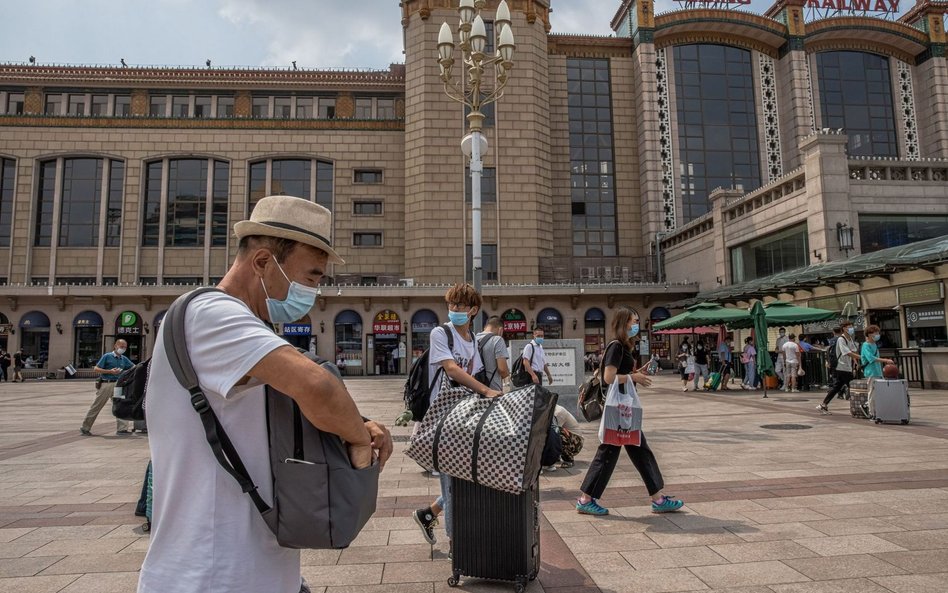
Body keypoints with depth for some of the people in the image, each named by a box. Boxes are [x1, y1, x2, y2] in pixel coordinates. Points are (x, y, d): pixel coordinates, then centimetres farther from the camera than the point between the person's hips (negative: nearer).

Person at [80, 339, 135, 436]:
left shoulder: (124, 359, 11)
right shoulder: (107, 356, -4)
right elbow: (96, 369, -6)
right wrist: (110, 371, -16)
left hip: (117, 385, 4)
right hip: (105, 384, -4)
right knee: (96, 407, 6)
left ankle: (122, 428, -5)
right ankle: (84, 428, 20)